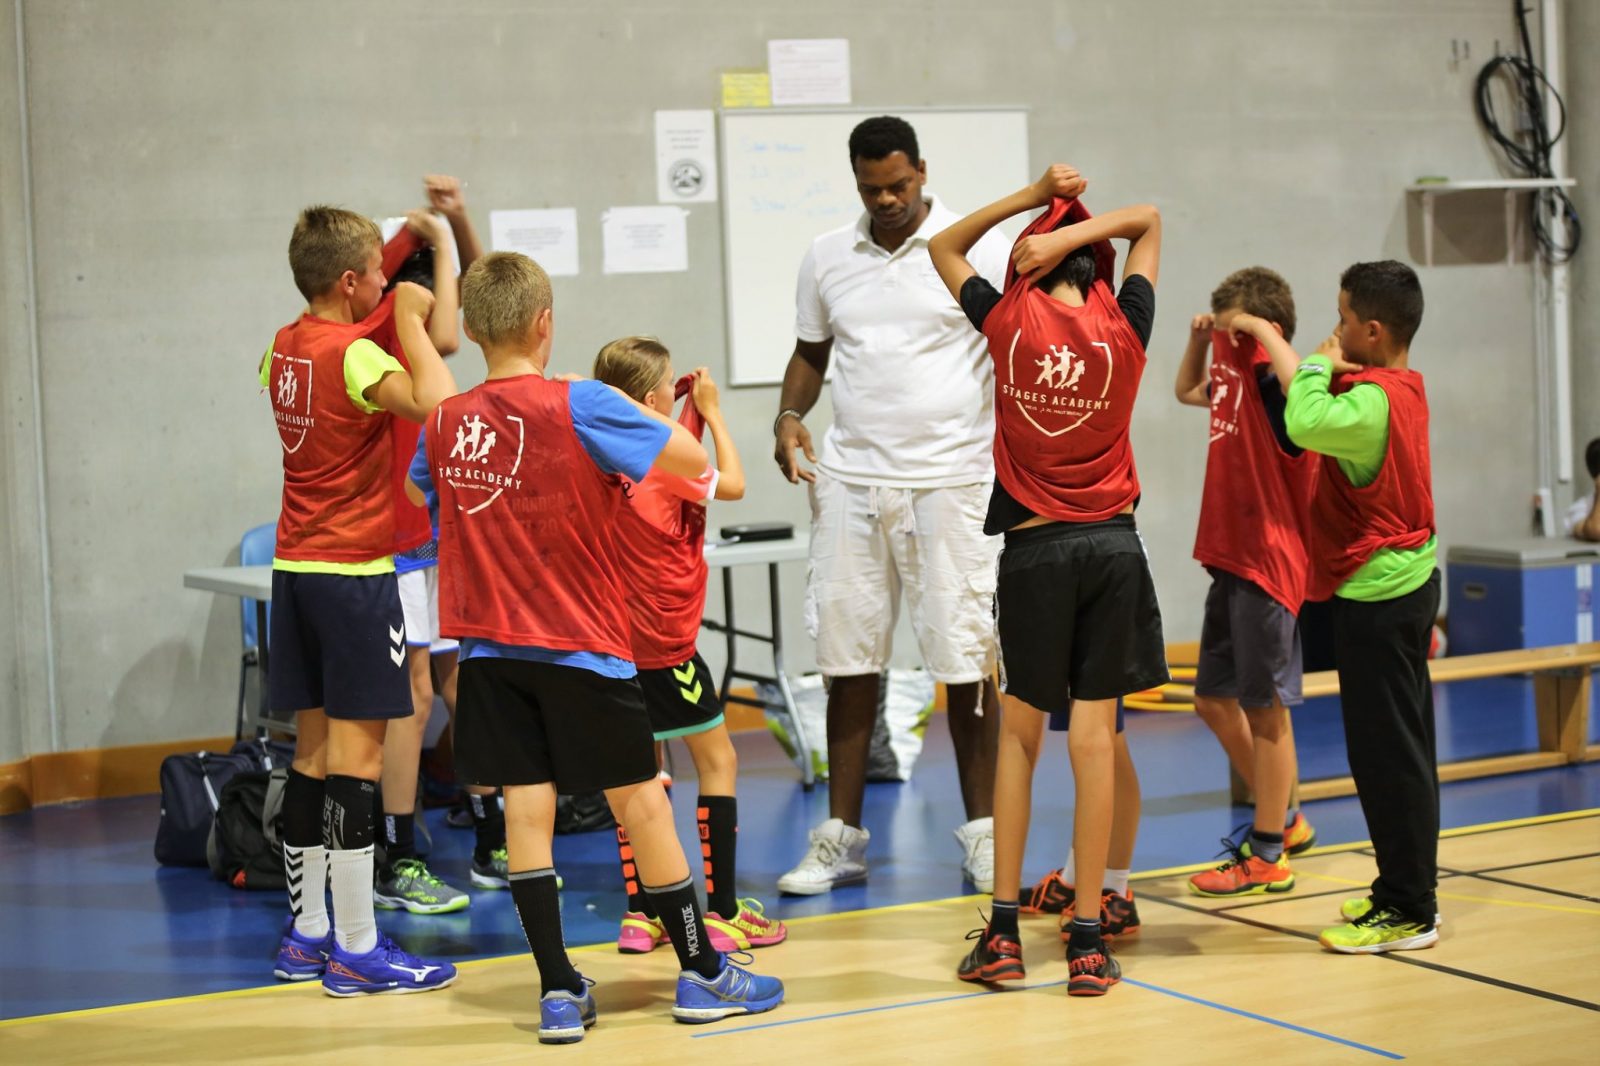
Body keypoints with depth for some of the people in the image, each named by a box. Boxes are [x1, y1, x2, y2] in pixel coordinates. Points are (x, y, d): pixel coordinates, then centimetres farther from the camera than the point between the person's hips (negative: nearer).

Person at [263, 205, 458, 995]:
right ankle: (355, 950, -4)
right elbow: (436, 404, -31)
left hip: (296, 566, 8)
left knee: (314, 749, 13)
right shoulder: (354, 352, -16)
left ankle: (306, 933, 18)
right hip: (353, 570, -8)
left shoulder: (285, 346, 10)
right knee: (356, 753, -6)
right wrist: (408, 319, -17)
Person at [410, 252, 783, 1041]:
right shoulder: (578, 405, -13)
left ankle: (558, 992, 5)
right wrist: (623, 402, 2)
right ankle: (702, 974, 16)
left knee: (526, 807, 4)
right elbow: (694, 461, -12)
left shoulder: (444, 424, 2)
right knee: (640, 801, 6)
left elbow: (428, 500, 19)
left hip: (491, 647, 4)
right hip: (583, 646, -4)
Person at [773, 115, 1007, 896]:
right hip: (849, 479, 3)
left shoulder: (976, 250, -1)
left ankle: (982, 834, 11)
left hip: (949, 481, -3)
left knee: (965, 661, 0)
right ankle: (841, 838, 13)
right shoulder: (826, 258, 10)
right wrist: (790, 415, 2)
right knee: (847, 659, 5)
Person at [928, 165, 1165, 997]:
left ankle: (1003, 930, 10)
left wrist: (1036, 197, 9)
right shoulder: (1124, 328, 0)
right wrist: (1078, 230, 0)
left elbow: (944, 247, 16)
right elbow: (1150, 222, 16)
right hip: (1113, 545, 1)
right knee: (1094, 735, 0)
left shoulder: (1008, 323, -3)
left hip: (1033, 548, -1)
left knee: (1020, 731, 12)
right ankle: (1087, 941, 1)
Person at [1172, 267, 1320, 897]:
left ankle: (1267, 856, 9)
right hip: (1230, 562, 9)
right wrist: (1198, 340, 16)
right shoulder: (1233, 380, 10)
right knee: (1214, 700, 16)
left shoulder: (1273, 381, -16)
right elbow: (1186, 391, 33)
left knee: (1265, 705, -1)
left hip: (1268, 566, -9)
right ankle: (1284, 819, 30)